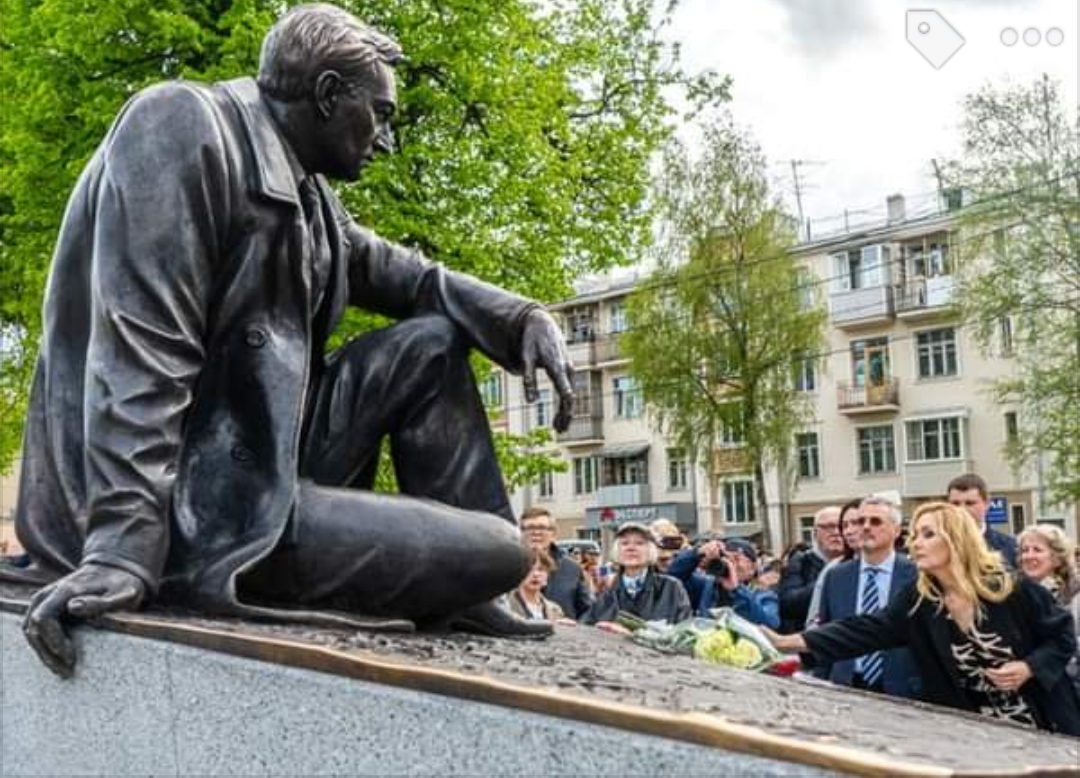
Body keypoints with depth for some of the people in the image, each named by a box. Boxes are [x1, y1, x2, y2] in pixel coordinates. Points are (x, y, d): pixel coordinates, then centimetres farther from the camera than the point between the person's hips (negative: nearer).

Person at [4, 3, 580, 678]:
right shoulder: (182, 125, -12)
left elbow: (407, 277, 23)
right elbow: (140, 349, -22)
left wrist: (525, 317, 3)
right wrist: (123, 543, -29)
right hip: (200, 509, -10)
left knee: (434, 341, 9)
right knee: (500, 550, -16)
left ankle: (466, 595, 8)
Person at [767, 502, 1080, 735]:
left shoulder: (1012, 589, -14)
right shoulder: (917, 600, -4)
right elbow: (867, 630, -13)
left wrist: (1029, 668, -21)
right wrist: (789, 641, -22)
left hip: (1040, 726, -3)